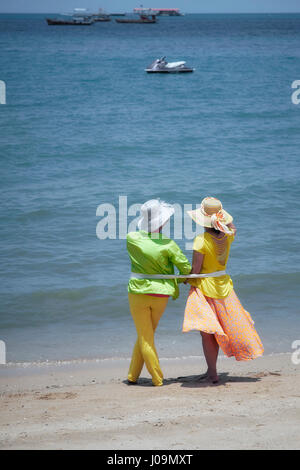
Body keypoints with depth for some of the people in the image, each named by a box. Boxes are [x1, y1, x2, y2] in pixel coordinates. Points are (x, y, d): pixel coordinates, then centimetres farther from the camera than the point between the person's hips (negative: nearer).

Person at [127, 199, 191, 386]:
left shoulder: (132, 239, -11)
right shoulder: (168, 245, -14)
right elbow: (186, 269, -9)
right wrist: (177, 282, 10)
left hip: (138, 292, -1)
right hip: (161, 294, 1)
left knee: (145, 338, 10)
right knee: (147, 335, 18)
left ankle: (157, 379, 10)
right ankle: (133, 375, 24)